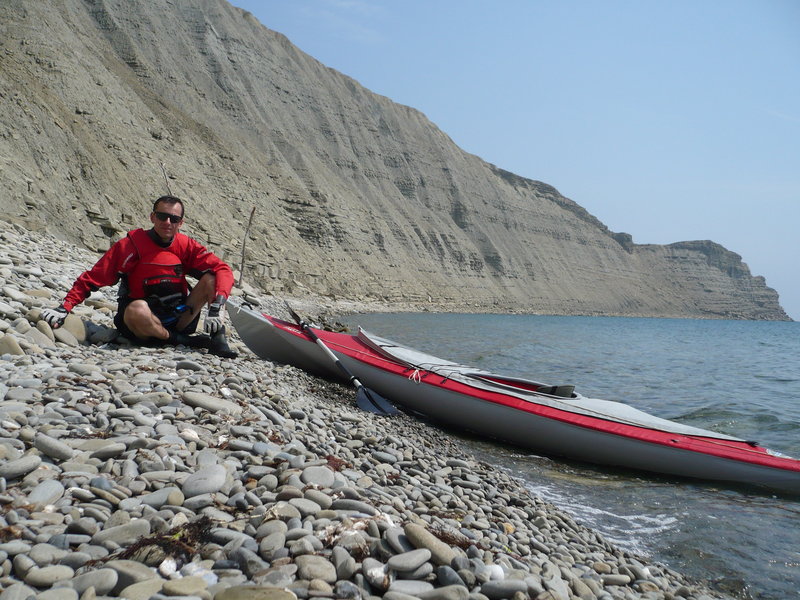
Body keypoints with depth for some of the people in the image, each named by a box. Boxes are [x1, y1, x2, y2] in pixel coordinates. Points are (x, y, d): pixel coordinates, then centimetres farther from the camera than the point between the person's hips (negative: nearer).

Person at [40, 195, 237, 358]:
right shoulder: (131, 244, -6)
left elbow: (222, 270, -8)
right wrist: (64, 308, -16)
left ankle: (217, 336, -12)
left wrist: (217, 306, -24)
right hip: (145, 327, -2)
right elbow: (94, 277, -6)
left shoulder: (186, 246, 0)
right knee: (137, 309, -38)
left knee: (212, 278, -14)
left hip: (180, 319, 3)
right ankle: (182, 341, -17)